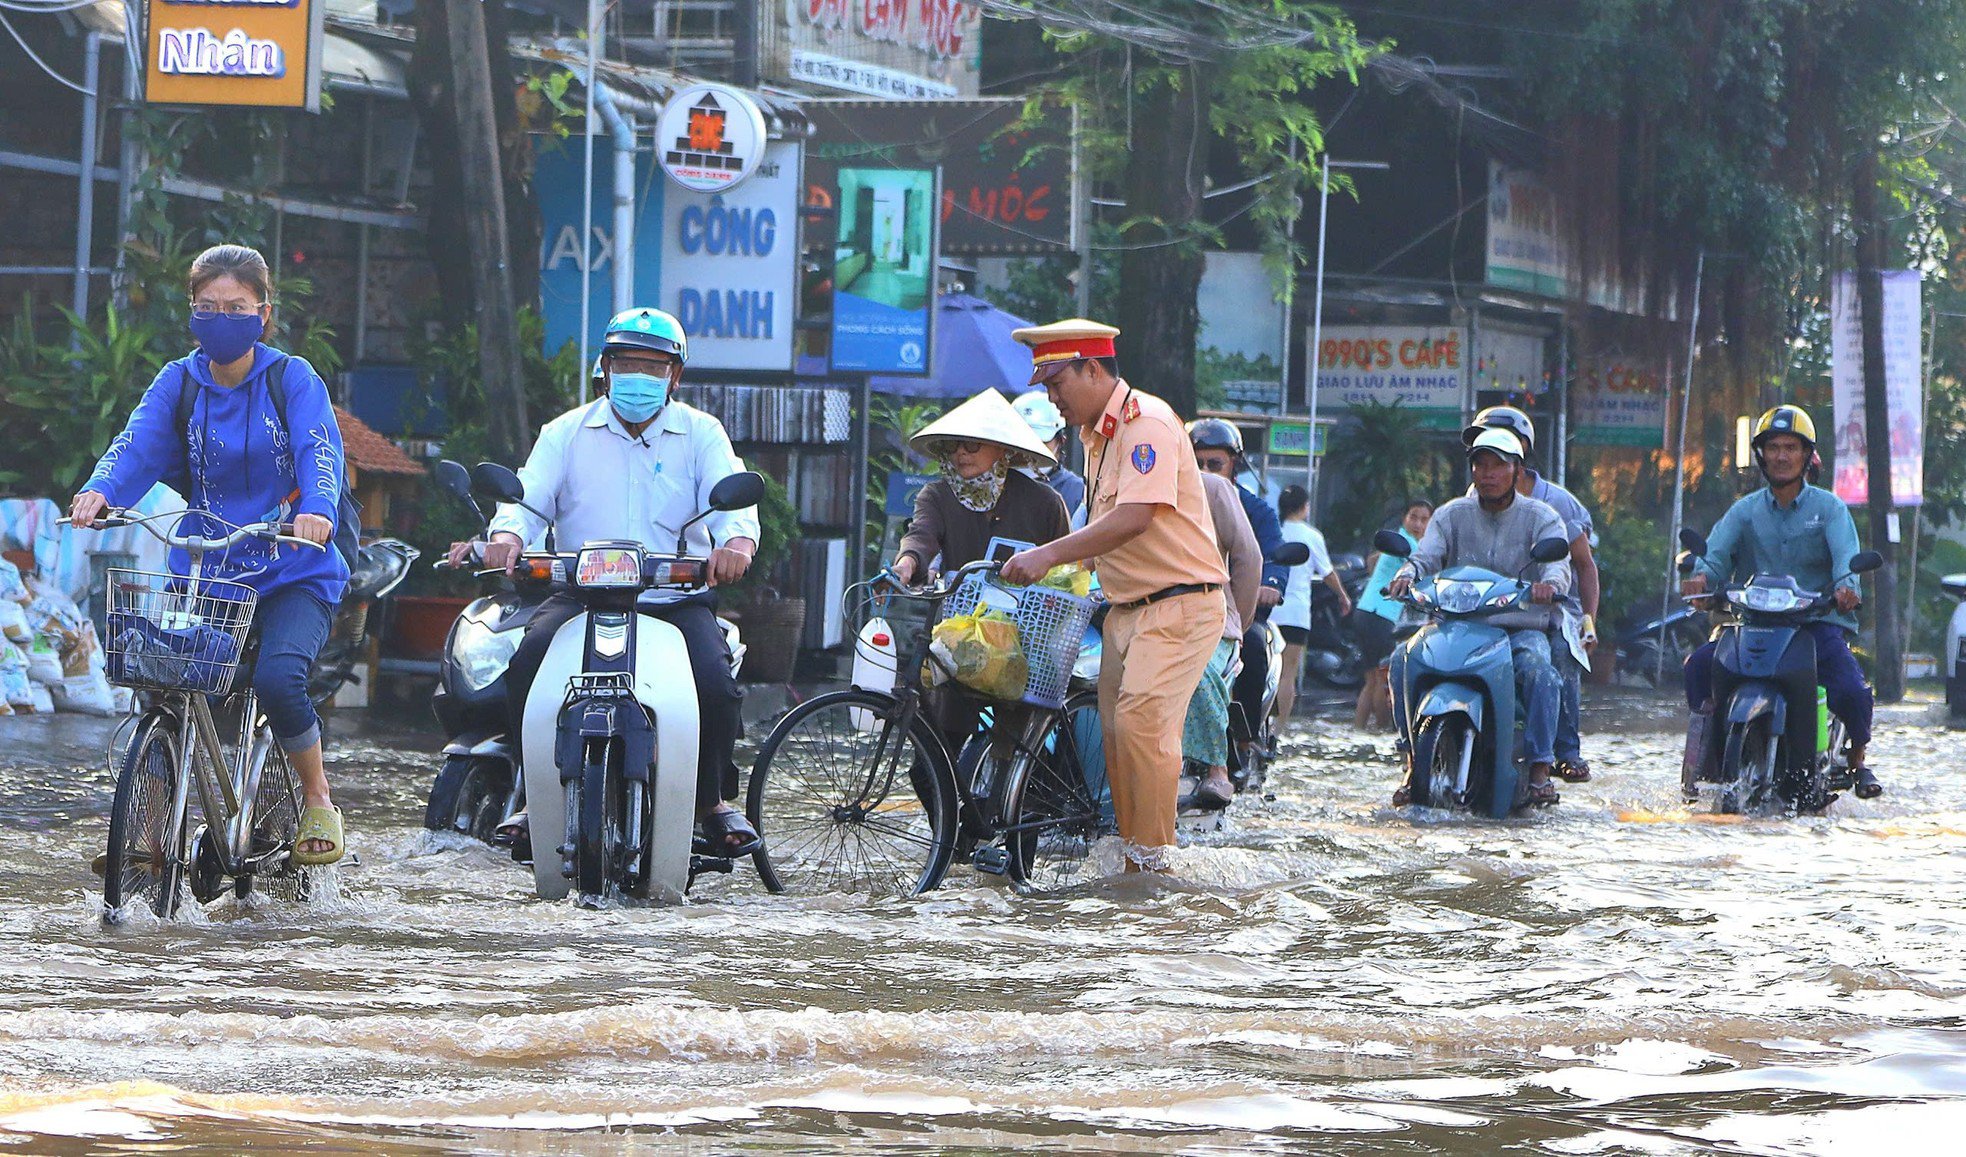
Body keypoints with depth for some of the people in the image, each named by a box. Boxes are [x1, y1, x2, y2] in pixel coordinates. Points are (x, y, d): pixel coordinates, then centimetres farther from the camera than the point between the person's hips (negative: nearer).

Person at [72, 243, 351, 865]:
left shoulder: (292, 380, -2)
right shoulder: (178, 383, 6)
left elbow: (320, 452, -17)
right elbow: (138, 443, -10)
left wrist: (317, 510, -40)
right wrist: (99, 492, -33)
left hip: (292, 575, -3)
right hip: (202, 574, 3)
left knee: (277, 676, -27)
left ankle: (318, 798, -2)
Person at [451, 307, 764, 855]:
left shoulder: (701, 434, 9)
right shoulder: (567, 433, 12)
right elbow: (531, 496, -2)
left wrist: (737, 541, -32)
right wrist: (506, 536, -27)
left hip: (677, 599, -1)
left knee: (715, 684, -25)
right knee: (529, 661, -27)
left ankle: (713, 799, 1)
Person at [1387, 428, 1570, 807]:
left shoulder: (1540, 517, 5)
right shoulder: (1452, 515, 11)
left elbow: (1557, 561, -11)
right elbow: (1426, 555, -3)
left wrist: (1550, 582, -37)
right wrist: (1407, 575, -28)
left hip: (1521, 628, -2)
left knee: (1538, 669, -35)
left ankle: (1540, 768, -27)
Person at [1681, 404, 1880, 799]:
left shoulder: (1829, 508, 9)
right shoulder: (1745, 511, 14)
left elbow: (1846, 552, -10)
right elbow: (1718, 548, -4)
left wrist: (1845, 585, -33)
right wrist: (1701, 574, -28)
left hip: (1819, 622, -2)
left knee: (1852, 691, -23)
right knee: (1699, 666, -23)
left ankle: (1858, 758, 7)